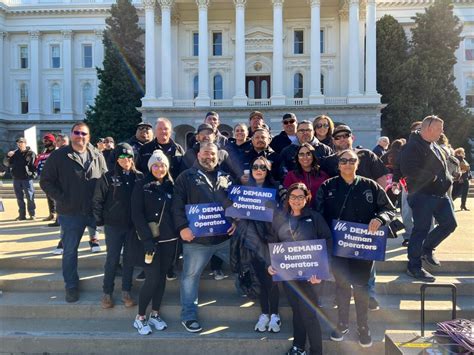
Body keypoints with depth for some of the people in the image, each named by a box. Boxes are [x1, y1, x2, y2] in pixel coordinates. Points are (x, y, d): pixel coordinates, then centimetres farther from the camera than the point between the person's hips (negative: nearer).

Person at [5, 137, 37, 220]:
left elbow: (34, 165, -6)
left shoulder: (31, 153, -2)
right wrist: (8, 156, -5)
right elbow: (6, 163, 12)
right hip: (16, 179, 5)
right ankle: (22, 215, 17)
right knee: (19, 198, 10)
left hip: (27, 178, -5)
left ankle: (32, 214, 6)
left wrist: (33, 174, -18)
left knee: (30, 197, -2)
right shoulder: (15, 153, 11)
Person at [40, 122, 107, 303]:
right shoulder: (58, 156, -3)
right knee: (70, 250, 9)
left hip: (95, 211, 2)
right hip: (70, 213, -1)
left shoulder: (97, 156, 3)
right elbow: (45, 181, -1)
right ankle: (71, 286, 24)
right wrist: (62, 198, -11)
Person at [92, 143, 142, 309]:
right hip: (113, 226, -2)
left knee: (129, 259, 10)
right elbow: (97, 200, -3)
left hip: (134, 226, 2)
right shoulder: (108, 177, -5)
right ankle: (107, 293, 18)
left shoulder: (139, 177, 1)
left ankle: (126, 292, 22)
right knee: (112, 259, 5)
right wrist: (99, 221, -4)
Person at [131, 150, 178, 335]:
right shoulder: (141, 186, -3)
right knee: (152, 279, -7)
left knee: (162, 276, 10)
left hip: (169, 239, 4)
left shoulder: (171, 186, 9)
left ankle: (155, 314, 24)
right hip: (150, 239, -4)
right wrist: (147, 239, -17)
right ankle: (140, 317, 11)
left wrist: (180, 232, 0)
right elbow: (137, 215, -9)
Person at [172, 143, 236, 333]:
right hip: (197, 238, -3)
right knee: (191, 276, 6)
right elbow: (177, 205, -4)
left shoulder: (226, 178, 14)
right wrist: (182, 227, -16)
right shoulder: (186, 177, 3)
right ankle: (189, 316, 20)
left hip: (226, 236, 3)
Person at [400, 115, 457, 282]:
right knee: (421, 229, -5)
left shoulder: (434, 146, 17)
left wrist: (447, 179, 10)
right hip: (422, 194, -9)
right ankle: (414, 267, 6)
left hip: (439, 193, 9)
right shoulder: (413, 146, -13)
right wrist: (431, 176, -17)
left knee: (450, 223, 11)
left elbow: (441, 166, 29)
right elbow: (408, 169, -25)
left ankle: (427, 249, 29)